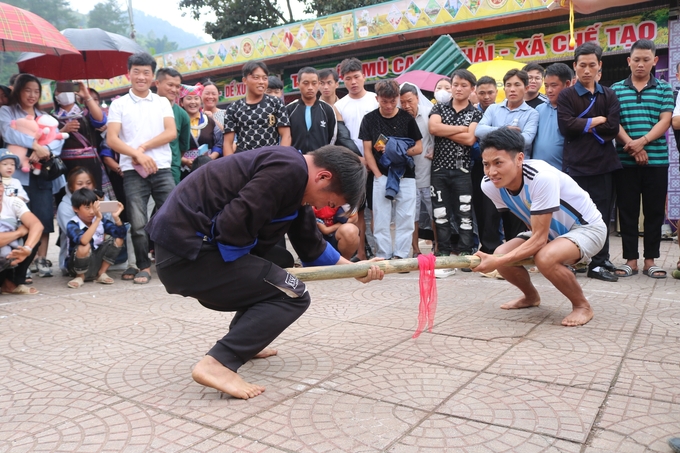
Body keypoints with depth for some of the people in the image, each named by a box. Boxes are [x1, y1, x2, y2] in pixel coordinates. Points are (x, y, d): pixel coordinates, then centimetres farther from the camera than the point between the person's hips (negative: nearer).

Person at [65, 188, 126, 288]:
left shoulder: (101, 220, -3)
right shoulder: (72, 225, -17)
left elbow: (121, 234, -11)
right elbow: (83, 241, -39)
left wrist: (116, 217, -27)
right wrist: (97, 219, -41)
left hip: (99, 261, 5)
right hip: (80, 267, -5)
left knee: (118, 239, -10)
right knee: (84, 248, -35)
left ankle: (101, 273, 2)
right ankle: (80, 277, -5)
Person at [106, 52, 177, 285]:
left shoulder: (162, 102, 11)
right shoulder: (119, 104, 7)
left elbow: (171, 133, -1)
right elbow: (112, 139, -2)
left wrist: (143, 147, -10)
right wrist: (137, 155, -16)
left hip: (162, 169, 1)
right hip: (133, 171, -1)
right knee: (138, 223, 1)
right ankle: (144, 267, 13)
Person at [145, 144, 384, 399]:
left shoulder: (297, 180, 15)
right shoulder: (288, 169, -17)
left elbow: (311, 246, 24)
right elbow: (234, 225, -24)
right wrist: (243, 270, -6)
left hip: (186, 242, 10)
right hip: (187, 252, -10)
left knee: (281, 262, 25)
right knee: (293, 295, -8)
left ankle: (243, 344, 27)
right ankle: (217, 364, -15)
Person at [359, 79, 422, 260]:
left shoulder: (407, 118, 3)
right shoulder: (369, 119, 4)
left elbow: (419, 147, 4)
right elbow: (367, 151, 2)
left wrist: (398, 152, -13)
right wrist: (378, 175, -8)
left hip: (405, 176, 0)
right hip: (381, 176, 0)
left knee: (405, 220, 0)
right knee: (380, 221, 1)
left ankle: (400, 256, 7)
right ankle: (383, 257, 8)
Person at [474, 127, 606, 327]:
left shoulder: (542, 177, -36)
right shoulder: (489, 185, -16)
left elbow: (539, 239, -33)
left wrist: (498, 261, -40)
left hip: (586, 227, -6)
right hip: (547, 231, 7)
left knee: (545, 258, -35)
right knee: (500, 254, -14)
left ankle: (582, 305, -6)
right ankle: (531, 296, 17)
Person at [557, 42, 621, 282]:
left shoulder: (609, 95, 14)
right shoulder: (566, 95, 5)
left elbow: (613, 128, 0)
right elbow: (566, 126, -11)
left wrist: (583, 126, -3)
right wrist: (597, 121, -4)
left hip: (605, 163, 4)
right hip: (577, 164, -3)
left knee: (602, 215, 7)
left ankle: (600, 262, 16)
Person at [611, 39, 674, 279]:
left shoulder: (664, 89, 8)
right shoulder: (616, 89, 7)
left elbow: (665, 121, -2)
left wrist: (643, 141, -18)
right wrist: (631, 145, -15)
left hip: (657, 160, 1)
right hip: (624, 161, 0)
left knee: (655, 211, 4)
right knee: (627, 210, 3)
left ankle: (650, 259, 14)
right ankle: (630, 259, 11)